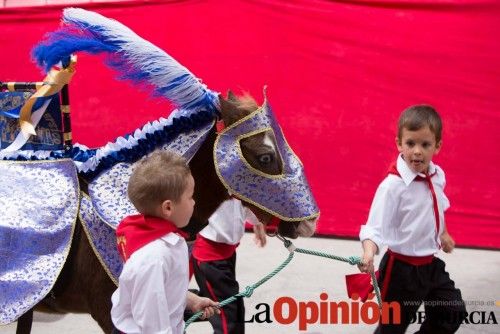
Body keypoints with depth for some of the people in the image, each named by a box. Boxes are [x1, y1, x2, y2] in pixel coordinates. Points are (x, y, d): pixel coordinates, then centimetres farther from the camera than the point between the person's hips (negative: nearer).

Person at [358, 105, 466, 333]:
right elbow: (375, 228, -28)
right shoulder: (393, 185, -24)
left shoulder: (437, 176, -2)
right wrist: (368, 254, -46)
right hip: (402, 269, -7)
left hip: (431, 264, 7)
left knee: (453, 314, 17)